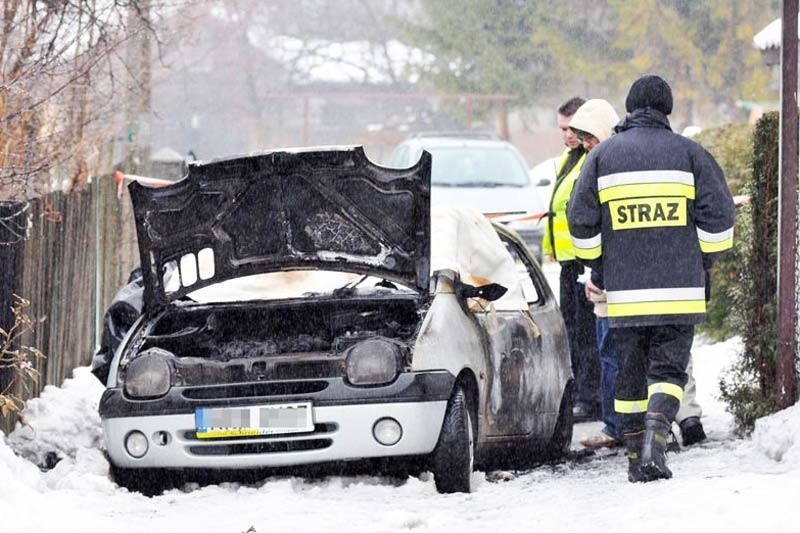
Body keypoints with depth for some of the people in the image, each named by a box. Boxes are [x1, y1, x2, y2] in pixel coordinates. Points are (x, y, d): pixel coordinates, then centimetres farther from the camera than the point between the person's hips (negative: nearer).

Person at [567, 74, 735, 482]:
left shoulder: (602, 157, 5)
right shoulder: (689, 153, 1)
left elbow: (581, 221, 4)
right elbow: (718, 216, -1)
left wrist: (598, 269, 18)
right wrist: (704, 261, 13)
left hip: (624, 294, 1)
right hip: (678, 293, -1)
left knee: (630, 373, 12)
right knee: (668, 369, 2)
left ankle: (636, 460, 12)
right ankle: (654, 440, -22)